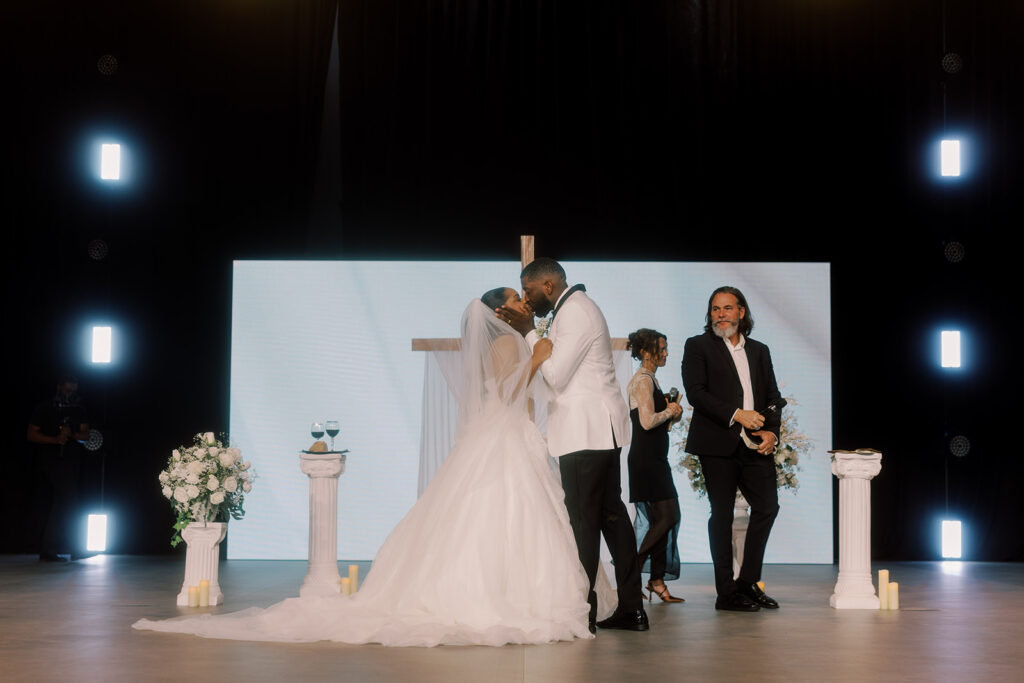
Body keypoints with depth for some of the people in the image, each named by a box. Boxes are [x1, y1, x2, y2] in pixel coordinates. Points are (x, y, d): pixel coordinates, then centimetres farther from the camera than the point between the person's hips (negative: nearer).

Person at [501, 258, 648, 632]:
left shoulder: (575, 312, -13)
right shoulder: (574, 308, 20)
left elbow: (555, 376, -15)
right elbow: (560, 369, 18)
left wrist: (530, 332, -7)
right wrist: (529, 332, 11)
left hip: (587, 430, -11)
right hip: (598, 430, 11)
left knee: (583, 520, -7)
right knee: (610, 512, 10)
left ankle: (583, 611, -4)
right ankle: (631, 608, 13)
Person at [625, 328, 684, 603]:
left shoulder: (650, 379, 18)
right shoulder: (642, 380, -12)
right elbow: (647, 421, -22)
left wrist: (671, 415, 8)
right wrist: (670, 411, -6)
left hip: (655, 459, 10)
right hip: (646, 459, -10)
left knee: (662, 519, 8)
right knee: (666, 517, -11)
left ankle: (657, 580, 11)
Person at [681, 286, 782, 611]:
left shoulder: (759, 351, 18)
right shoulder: (698, 346, 3)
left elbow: (773, 396, 16)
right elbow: (695, 393, -8)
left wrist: (772, 431, -2)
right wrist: (736, 414, -17)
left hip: (755, 445, 5)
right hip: (718, 442, -5)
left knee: (767, 506, -1)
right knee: (722, 514, -1)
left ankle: (748, 582, 13)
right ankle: (726, 593, 5)